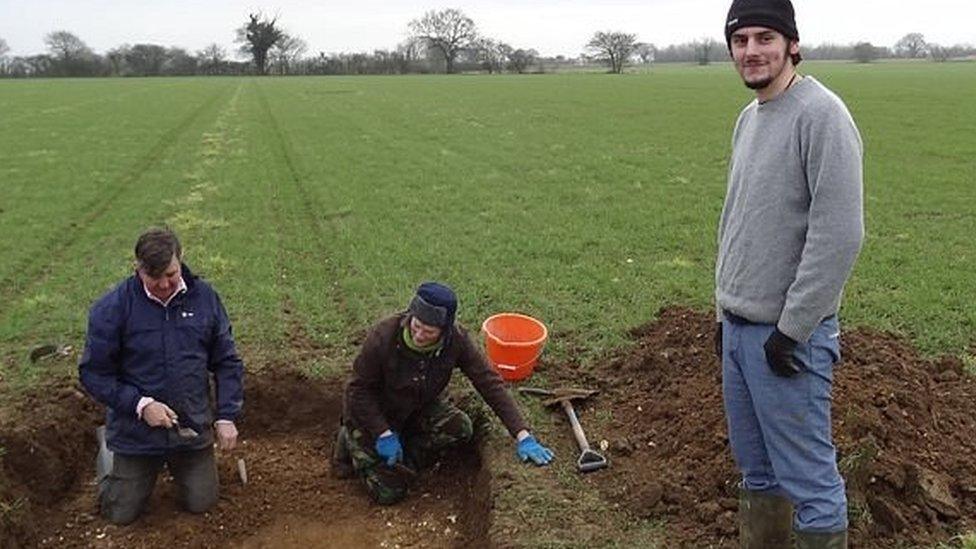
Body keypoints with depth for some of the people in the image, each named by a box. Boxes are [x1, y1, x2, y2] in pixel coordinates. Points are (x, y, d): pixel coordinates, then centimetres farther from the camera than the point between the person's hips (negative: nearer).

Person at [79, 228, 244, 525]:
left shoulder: (204, 297, -6)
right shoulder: (111, 308, -15)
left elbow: (226, 362, 1)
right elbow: (93, 373, -10)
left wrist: (227, 416, -7)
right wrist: (140, 405, -21)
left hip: (193, 428, 2)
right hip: (135, 432, -2)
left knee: (201, 504, 12)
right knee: (121, 513, 11)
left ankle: (177, 463, 41)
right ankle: (108, 449, 38)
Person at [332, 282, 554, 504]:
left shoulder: (456, 340, -24)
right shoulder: (384, 336, -33)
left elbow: (490, 383, -20)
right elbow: (358, 388, -20)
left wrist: (523, 435, -26)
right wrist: (384, 434, -25)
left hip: (417, 407, 4)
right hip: (371, 412, -4)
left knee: (460, 428, -21)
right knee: (389, 492, -7)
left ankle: (400, 460, 3)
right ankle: (350, 442, 19)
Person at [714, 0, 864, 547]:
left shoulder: (821, 114, -14)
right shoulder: (748, 118, 12)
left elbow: (839, 236, -20)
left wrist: (791, 328, -18)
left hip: (787, 335, -8)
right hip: (738, 328, 8)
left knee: (807, 478, 1)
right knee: (757, 471, 19)